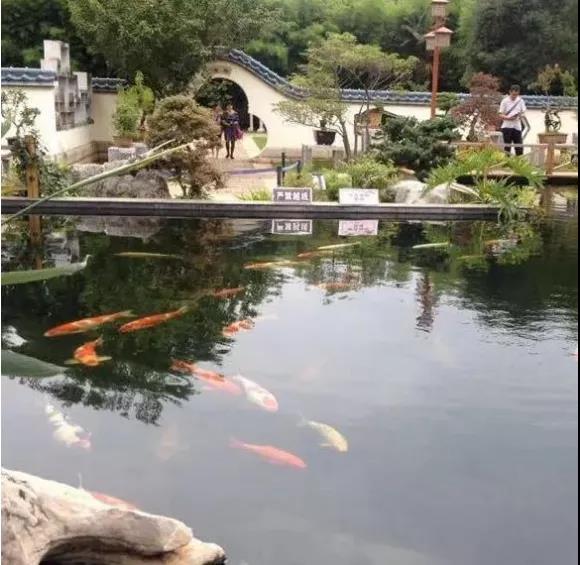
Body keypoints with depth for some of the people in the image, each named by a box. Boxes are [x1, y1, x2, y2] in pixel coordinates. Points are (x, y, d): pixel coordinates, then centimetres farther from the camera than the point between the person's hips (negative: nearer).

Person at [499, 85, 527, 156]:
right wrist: (508, 118, -22)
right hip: (507, 126, -2)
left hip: (517, 127, 3)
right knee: (507, 147, 0)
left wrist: (521, 115, -14)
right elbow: (501, 115, -3)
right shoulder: (505, 101, -2)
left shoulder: (520, 101, 6)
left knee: (519, 147, 2)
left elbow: (523, 112, 11)